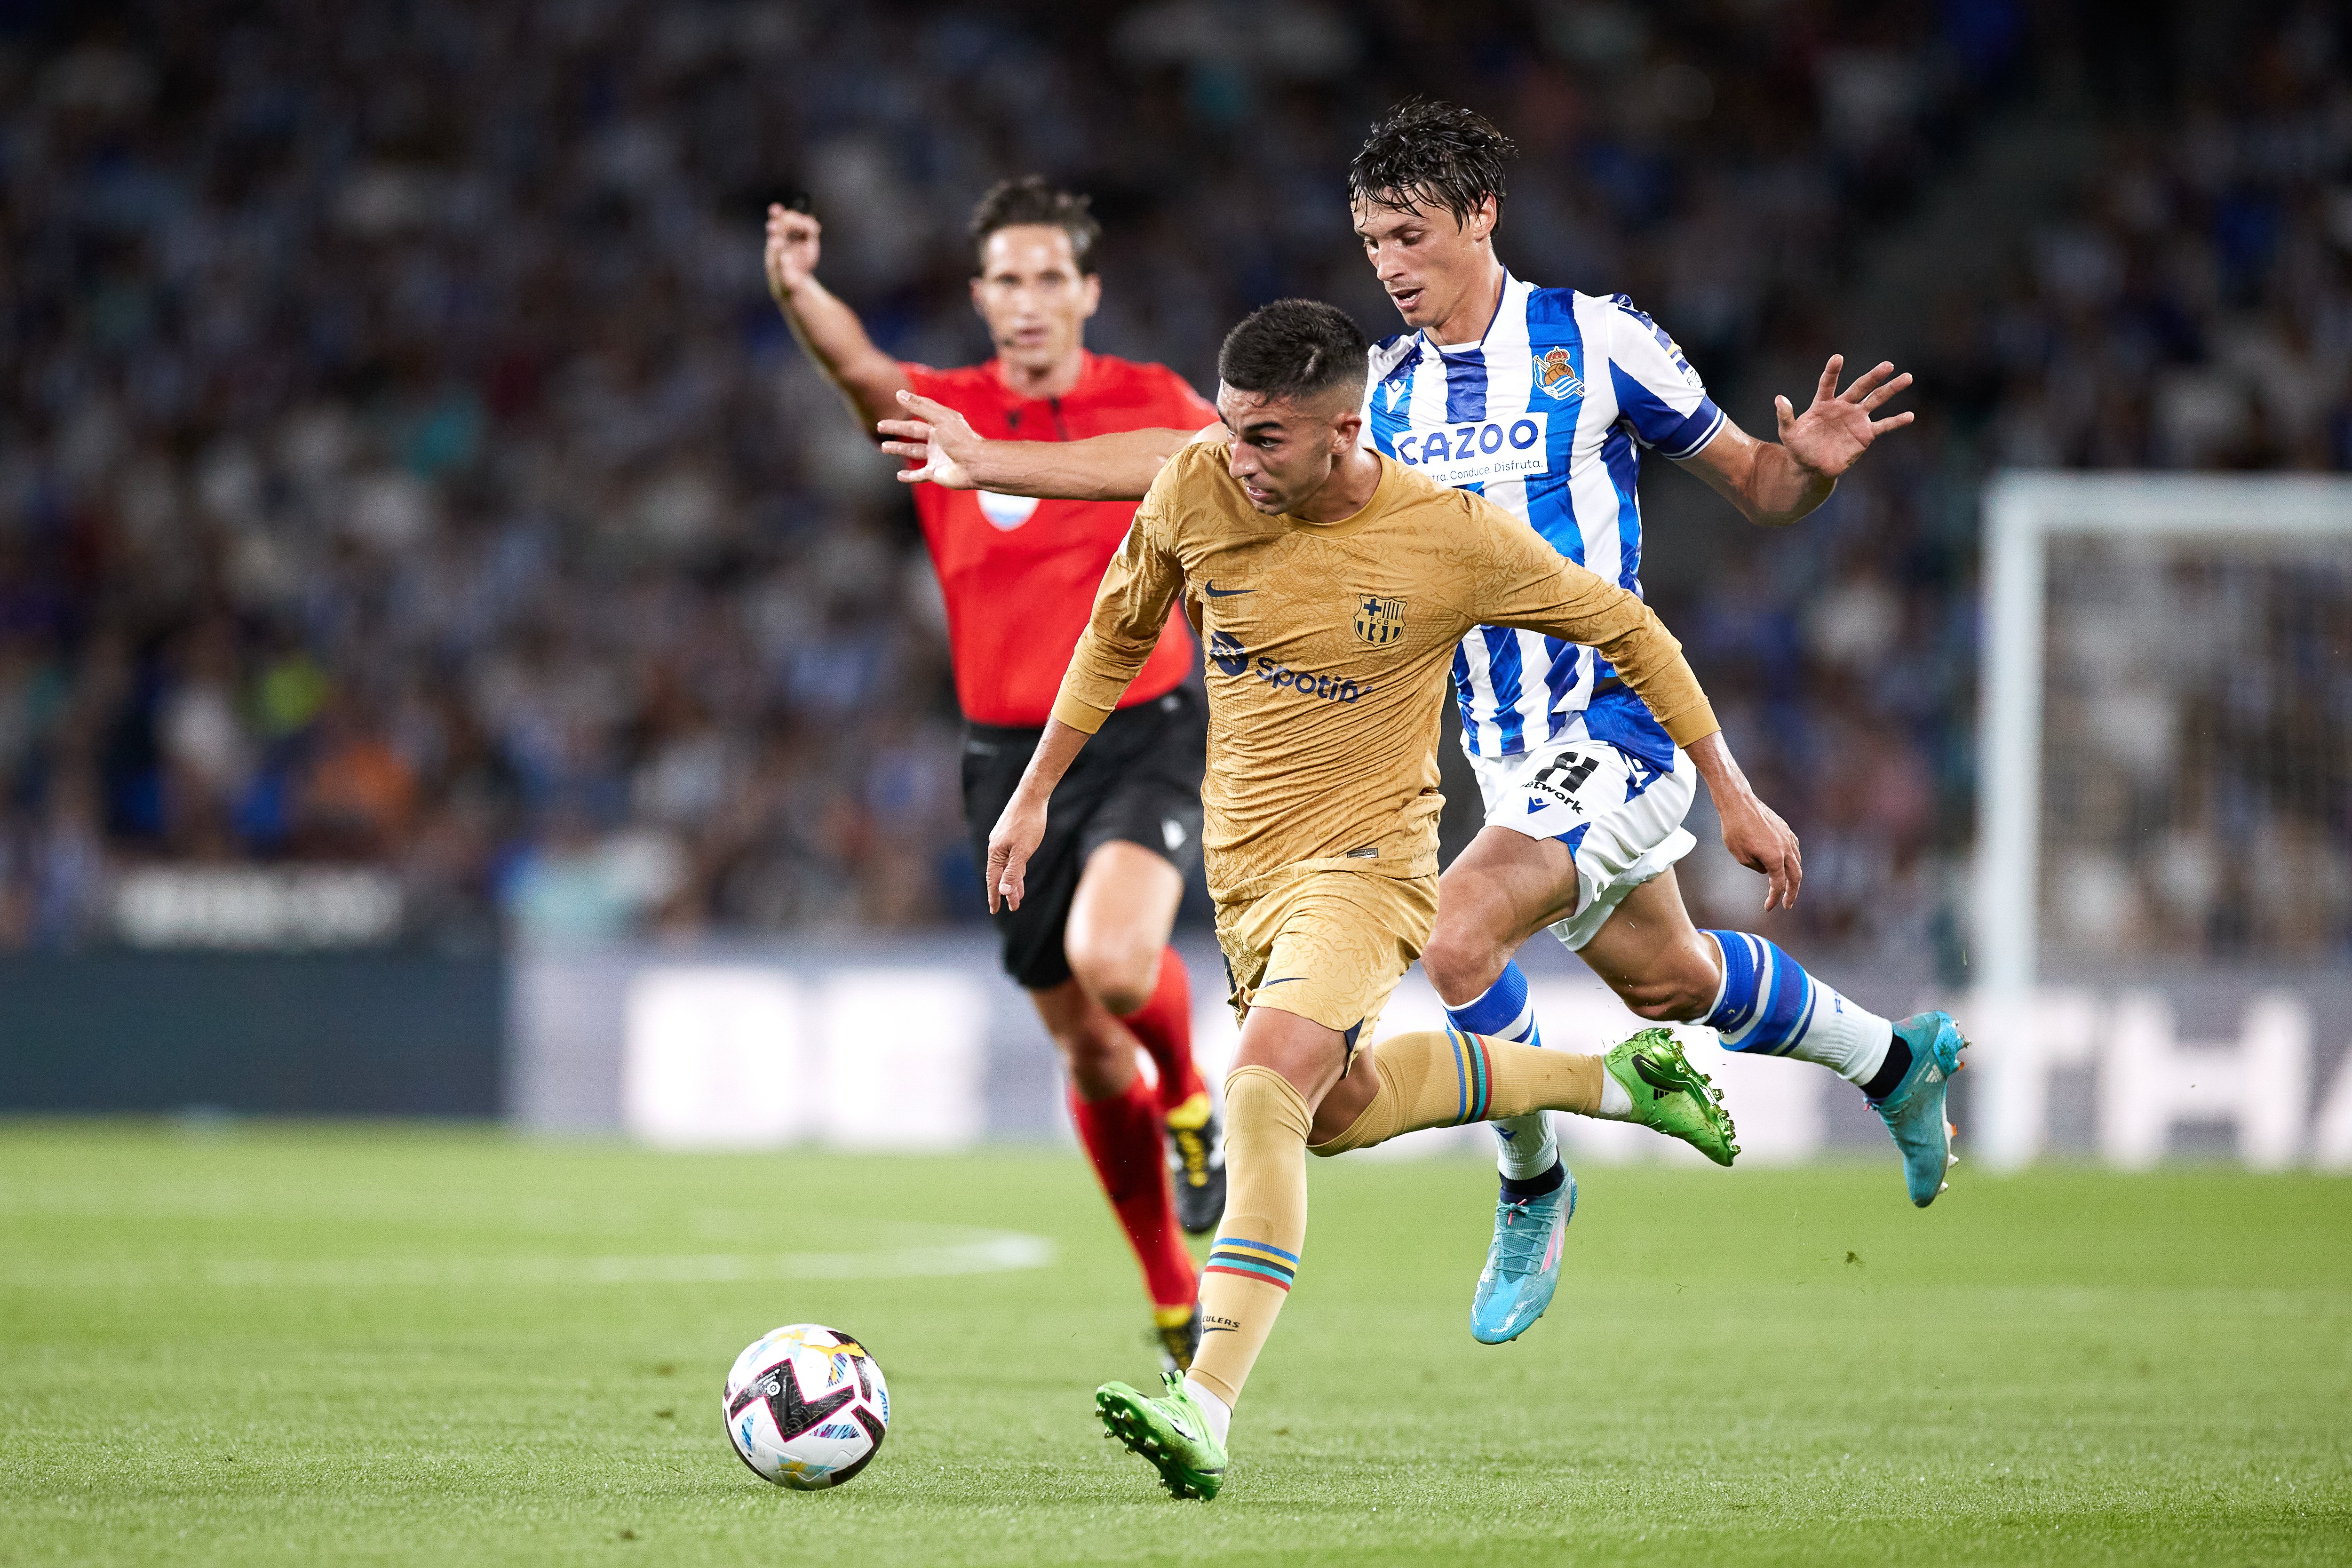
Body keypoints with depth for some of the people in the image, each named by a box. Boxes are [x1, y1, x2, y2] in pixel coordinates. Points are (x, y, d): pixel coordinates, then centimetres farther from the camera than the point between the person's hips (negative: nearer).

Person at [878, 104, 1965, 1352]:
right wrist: (994, 465, 1)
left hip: (1615, 728, -6)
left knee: (1459, 938, -24)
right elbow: (1194, 459, 6)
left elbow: (1755, 491, -1)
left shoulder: (1594, 341, -10)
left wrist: (1811, 462, -24)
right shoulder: (1380, 390, 5)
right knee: (1665, 981, 20)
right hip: (1505, 752, 6)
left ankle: (1530, 1189, 1)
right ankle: (1896, 1061, 46)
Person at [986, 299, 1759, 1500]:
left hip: (1367, 860, -7)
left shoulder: (1454, 540, -17)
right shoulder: (1194, 495, -9)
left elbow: (1626, 632, -2)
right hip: (1242, 861, 7)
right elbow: (1118, 633, 12)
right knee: (1342, 1109, 22)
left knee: (1264, 1094, -28)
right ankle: (1613, 1080, 43)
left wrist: (1734, 797, 2)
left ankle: (1206, 1412, -36)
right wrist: (1033, 795, 13)